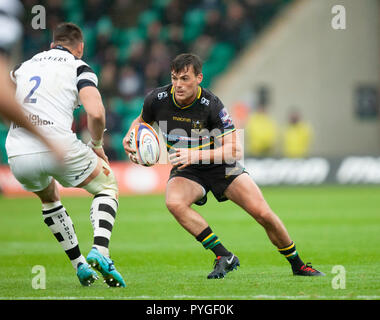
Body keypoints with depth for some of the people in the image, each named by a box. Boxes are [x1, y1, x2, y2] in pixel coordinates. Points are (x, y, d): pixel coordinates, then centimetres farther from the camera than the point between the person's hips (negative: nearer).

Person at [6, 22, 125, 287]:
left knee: (49, 197, 36)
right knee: (108, 185, 22)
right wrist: (97, 145, 8)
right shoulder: (79, 68, 7)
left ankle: (79, 265, 29)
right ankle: (100, 251, -2)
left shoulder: (25, 65, 22)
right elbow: (96, 112, -9)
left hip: (17, 155, 4)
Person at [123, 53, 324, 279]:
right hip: (185, 170, 2)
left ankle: (297, 264, 11)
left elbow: (235, 149, -27)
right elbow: (142, 120, 10)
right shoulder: (158, 99, -14)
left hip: (221, 166, -2)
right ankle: (224, 257, -23)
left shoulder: (211, 105, -24)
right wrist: (130, 138, -12)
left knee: (263, 213, -14)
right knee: (174, 203, -33)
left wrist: (196, 155, -39)